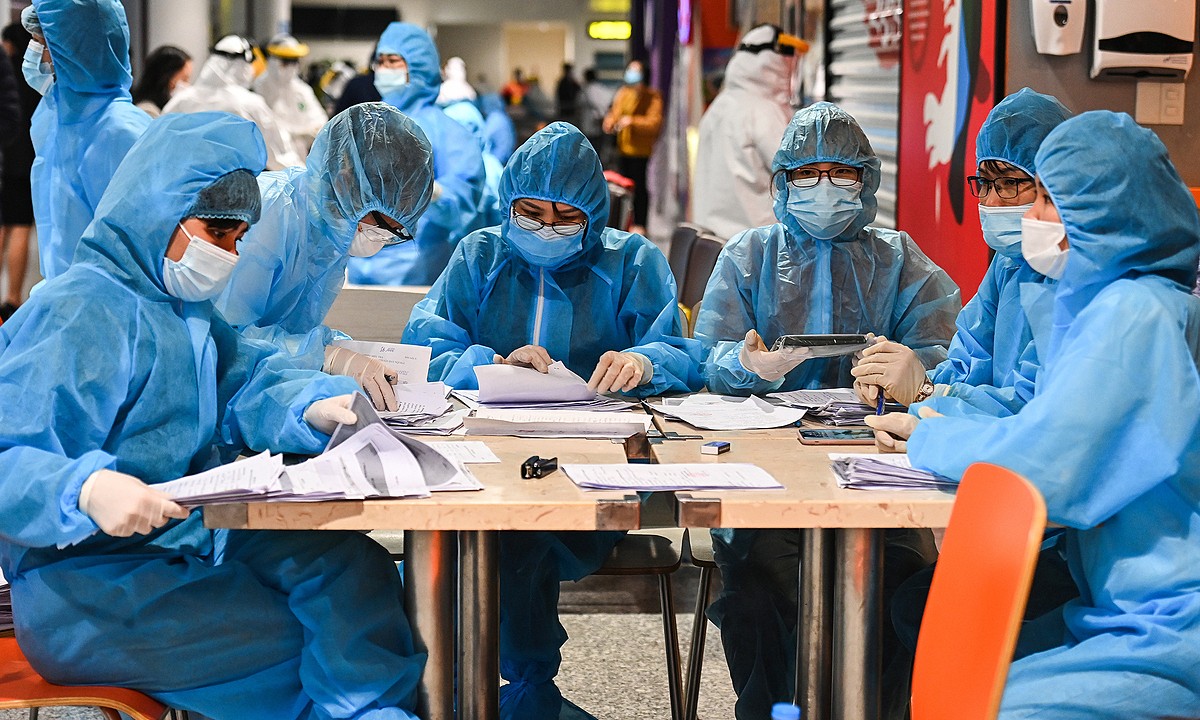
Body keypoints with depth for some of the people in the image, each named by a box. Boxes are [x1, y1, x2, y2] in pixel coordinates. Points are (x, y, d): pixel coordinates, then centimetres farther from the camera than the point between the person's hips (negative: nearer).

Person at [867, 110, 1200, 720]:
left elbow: (1040, 467, -24)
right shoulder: (1097, 302, 12)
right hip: (1121, 615, 10)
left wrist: (931, 438, -6)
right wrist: (928, 411, 4)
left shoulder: (1135, 314, -19)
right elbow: (1039, 421, 20)